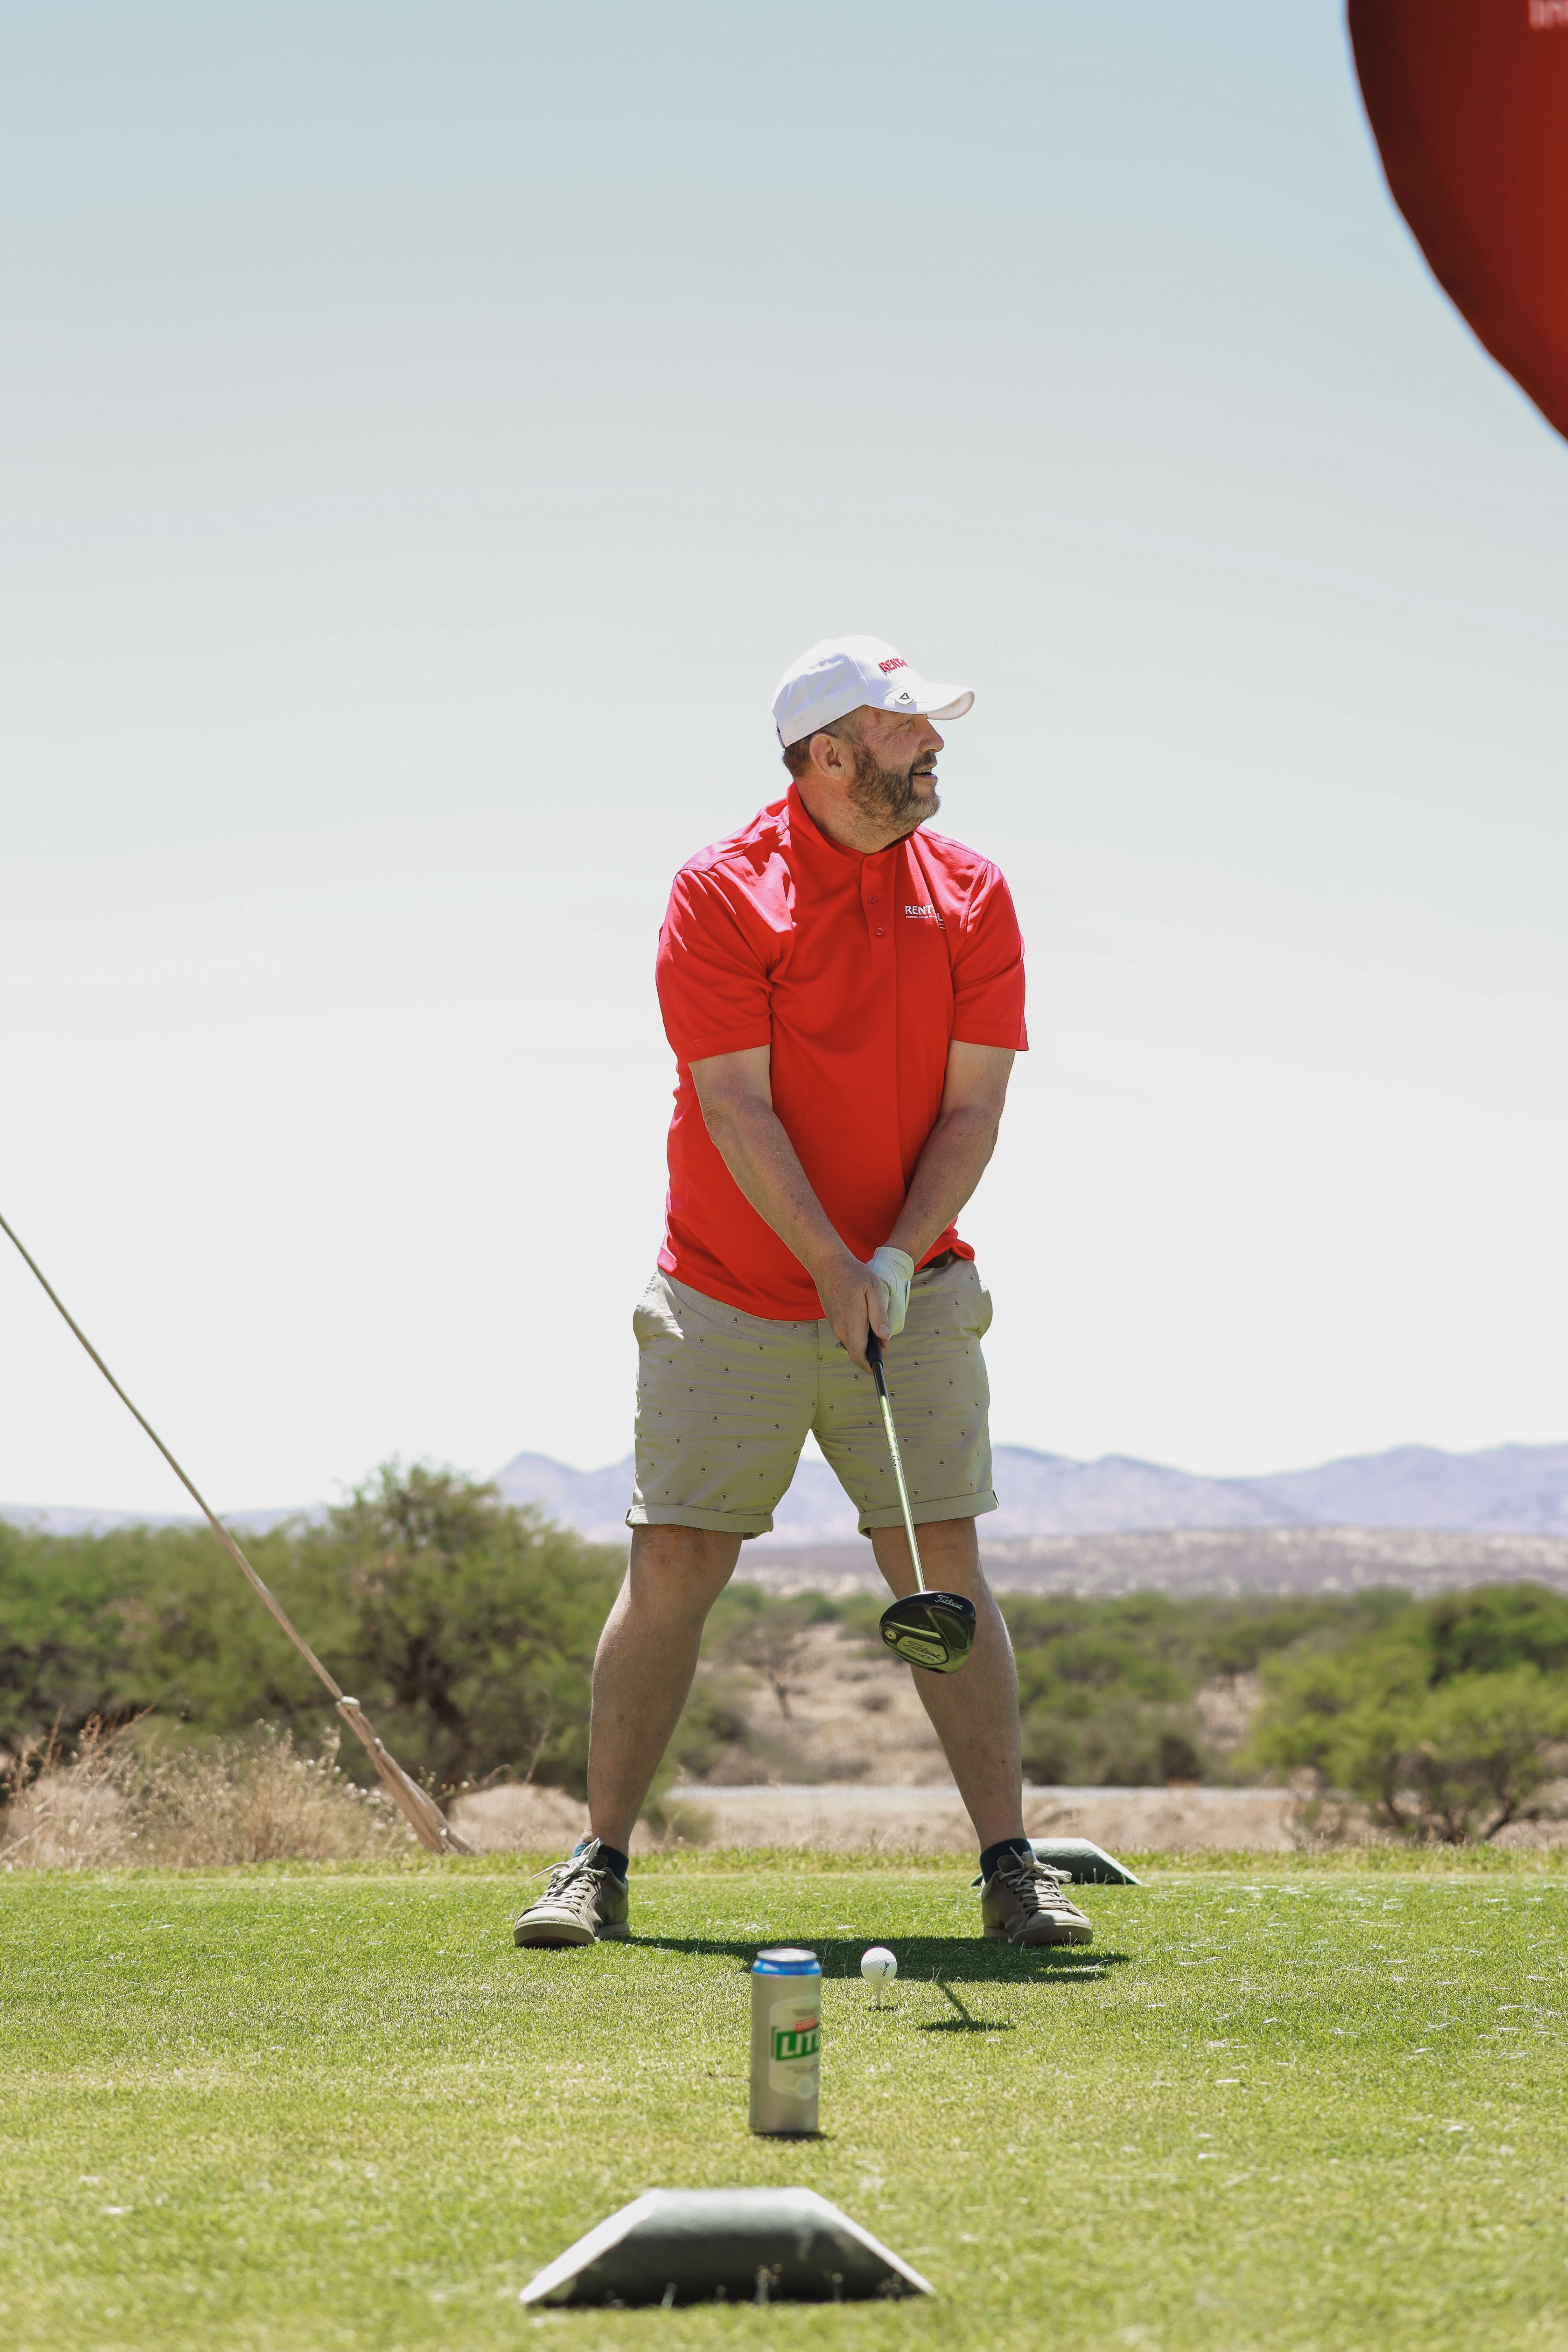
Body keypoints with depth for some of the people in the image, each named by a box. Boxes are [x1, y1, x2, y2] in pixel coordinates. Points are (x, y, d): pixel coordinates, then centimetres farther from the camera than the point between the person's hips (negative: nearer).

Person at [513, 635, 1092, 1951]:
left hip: (911, 1295, 2)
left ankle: (1011, 1868, 0)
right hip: (729, 1298, -2)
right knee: (672, 1571, -2)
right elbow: (737, 1108, -14)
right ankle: (600, 1865, 7)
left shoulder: (970, 895, 1)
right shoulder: (722, 895, -9)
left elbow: (973, 1106, -2)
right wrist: (833, 1270, -20)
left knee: (945, 1566, -4)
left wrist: (896, 1261, -15)